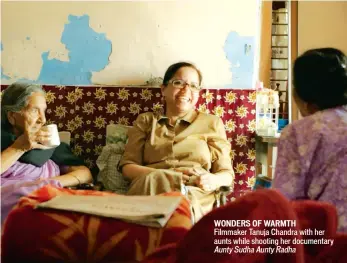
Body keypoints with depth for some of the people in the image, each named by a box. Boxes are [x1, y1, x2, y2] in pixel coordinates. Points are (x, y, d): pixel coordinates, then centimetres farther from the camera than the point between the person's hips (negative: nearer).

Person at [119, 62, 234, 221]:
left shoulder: (212, 123, 17)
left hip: (193, 195, 0)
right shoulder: (145, 121, 18)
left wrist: (213, 180, -14)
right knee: (157, 180, -37)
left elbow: (227, 174, 13)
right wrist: (168, 175, -11)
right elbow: (127, 167, 8)